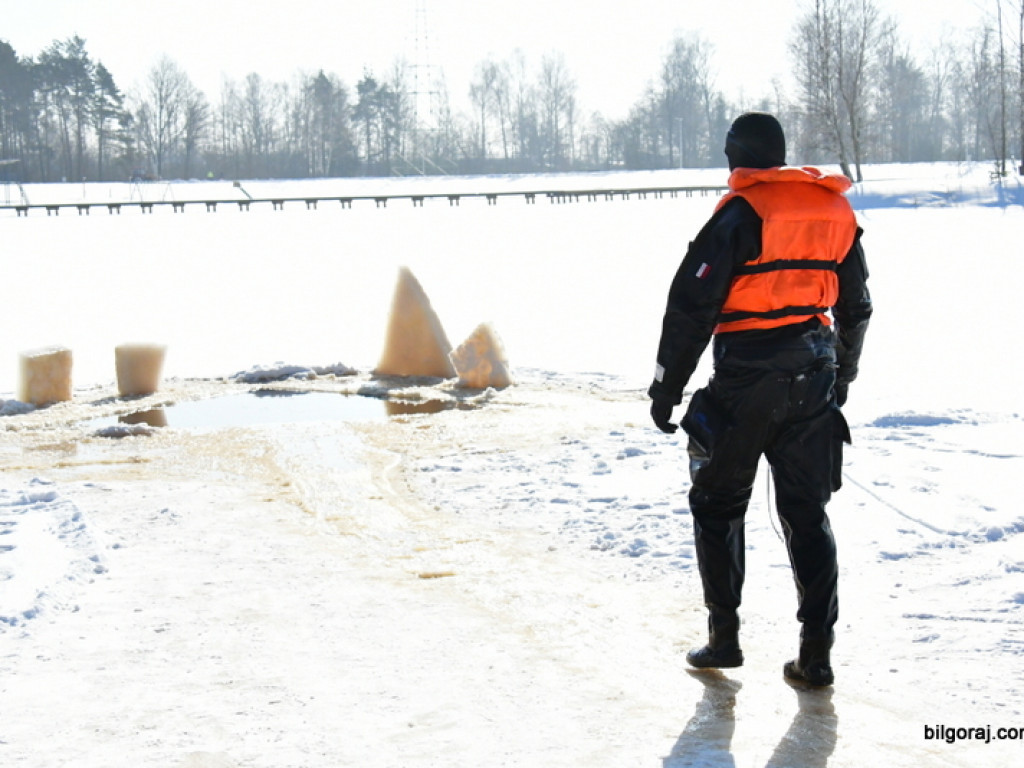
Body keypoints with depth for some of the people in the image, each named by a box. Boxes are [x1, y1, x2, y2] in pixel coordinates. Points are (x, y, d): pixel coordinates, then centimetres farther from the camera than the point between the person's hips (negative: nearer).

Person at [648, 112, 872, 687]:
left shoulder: (740, 214, -10)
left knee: (717, 505, 11)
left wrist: (668, 388, -6)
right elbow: (856, 309, 17)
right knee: (807, 512, 10)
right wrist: (841, 378, 28)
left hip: (747, 381, -5)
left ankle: (724, 635, 12)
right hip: (814, 381, 5)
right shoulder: (836, 211, 9)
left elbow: (693, 306, -13)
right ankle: (817, 650, 6)